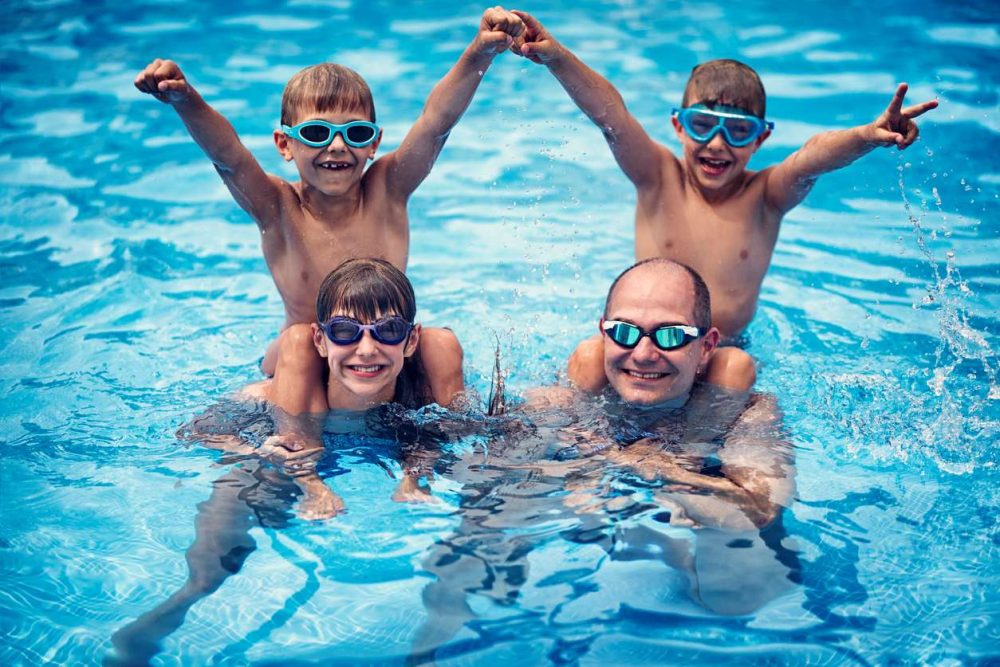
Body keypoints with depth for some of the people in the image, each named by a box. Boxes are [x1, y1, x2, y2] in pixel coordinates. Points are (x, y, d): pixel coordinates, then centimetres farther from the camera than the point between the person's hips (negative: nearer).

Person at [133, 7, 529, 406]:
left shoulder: (387, 191, -12)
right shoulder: (279, 211, -16)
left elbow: (436, 123, -26)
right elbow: (225, 154, -33)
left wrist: (478, 56, -42)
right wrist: (186, 103, -53)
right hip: (301, 374, 1)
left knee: (441, 344, -23)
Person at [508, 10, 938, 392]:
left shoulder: (765, 197, -6)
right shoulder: (658, 179, -6)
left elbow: (815, 155, -27)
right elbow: (609, 113, -23)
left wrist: (866, 137, -49)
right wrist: (557, 58, -39)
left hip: (721, 352, 1)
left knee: (737, 368, -31)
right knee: (589, 357, -27)